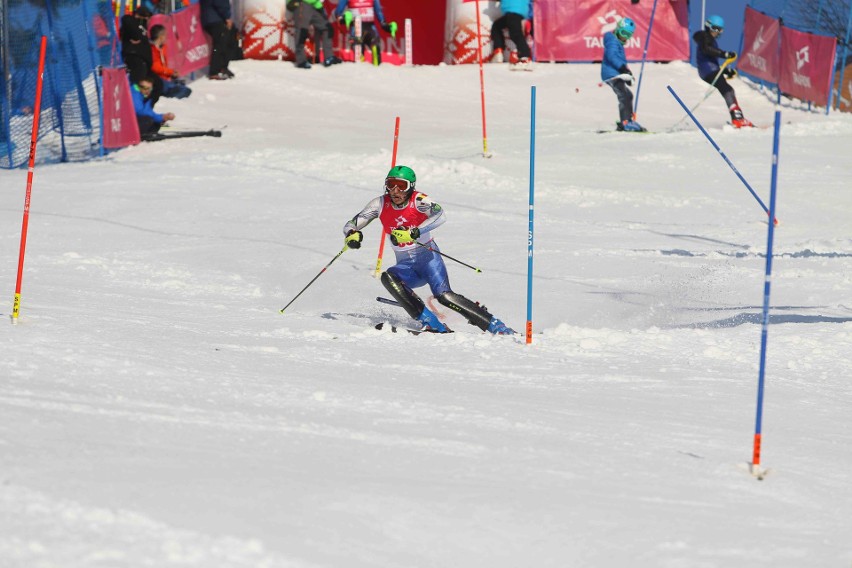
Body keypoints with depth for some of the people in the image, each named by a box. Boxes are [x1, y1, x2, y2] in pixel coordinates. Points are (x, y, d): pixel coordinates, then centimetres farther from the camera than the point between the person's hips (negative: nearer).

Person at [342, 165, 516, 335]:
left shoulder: (418, 200, -14)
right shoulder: (381, 204, -4)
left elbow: (440, 215, -34)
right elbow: (351, 225, -2)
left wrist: (413, 233, -46)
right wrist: (351, 235, -27)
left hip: (428, 258, -4)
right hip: (406, 266, 4)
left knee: (444, 295, -26)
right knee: (388, 277, -27)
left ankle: (496, 326, -19)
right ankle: (433, 325, -30)